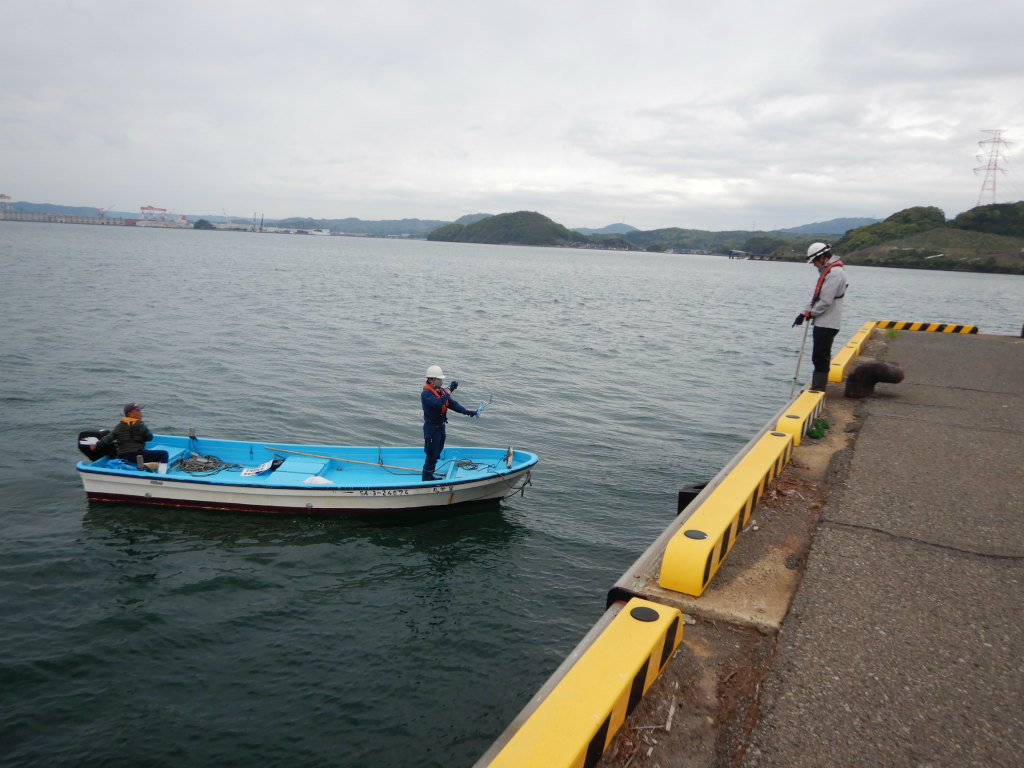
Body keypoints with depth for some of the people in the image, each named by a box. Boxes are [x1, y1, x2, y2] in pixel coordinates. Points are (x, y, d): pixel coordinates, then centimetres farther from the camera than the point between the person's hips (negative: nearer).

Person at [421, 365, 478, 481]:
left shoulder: (441, 391, 8)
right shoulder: (426, 393, -20)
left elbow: (452, 404, 5)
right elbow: (438, 403, -36)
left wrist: (467, 412, -7)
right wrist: (450, 390, -32)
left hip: (440, 427, 9)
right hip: (431, 428, -9)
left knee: (437, 453, 19)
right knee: (431, 454, -1)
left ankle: (430, 475, 32)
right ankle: (426, 477, 13)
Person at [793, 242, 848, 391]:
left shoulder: (835, 273, -16)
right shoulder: (827, 271, 17)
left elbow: (826, 301, -20)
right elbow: (817, 296, 20)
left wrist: (811, 313, -5)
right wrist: (804, 313, 12)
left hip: (826, 324, -10)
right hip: (823, 323, 10)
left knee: (820, 358, -9)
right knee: (821, 358, 14)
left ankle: (818, 390, -7)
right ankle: (817, 388, 21)